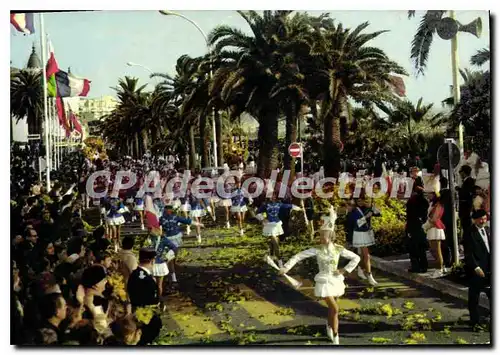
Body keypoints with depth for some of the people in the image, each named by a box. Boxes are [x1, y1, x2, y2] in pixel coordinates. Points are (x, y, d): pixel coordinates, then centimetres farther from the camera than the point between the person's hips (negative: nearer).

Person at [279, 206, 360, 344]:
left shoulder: (339, 249, -7)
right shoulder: (317, 250, -12)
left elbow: (356, 258, 0)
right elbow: (299, 256, -14)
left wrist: (344, 270, -7)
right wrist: (286, 267, -24)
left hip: (336, 280, 3)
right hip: (324, 281, -3)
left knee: (332, 308, 18)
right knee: (335, 309, -11)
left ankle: (329, 327, 48)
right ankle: (335, 338, 0)